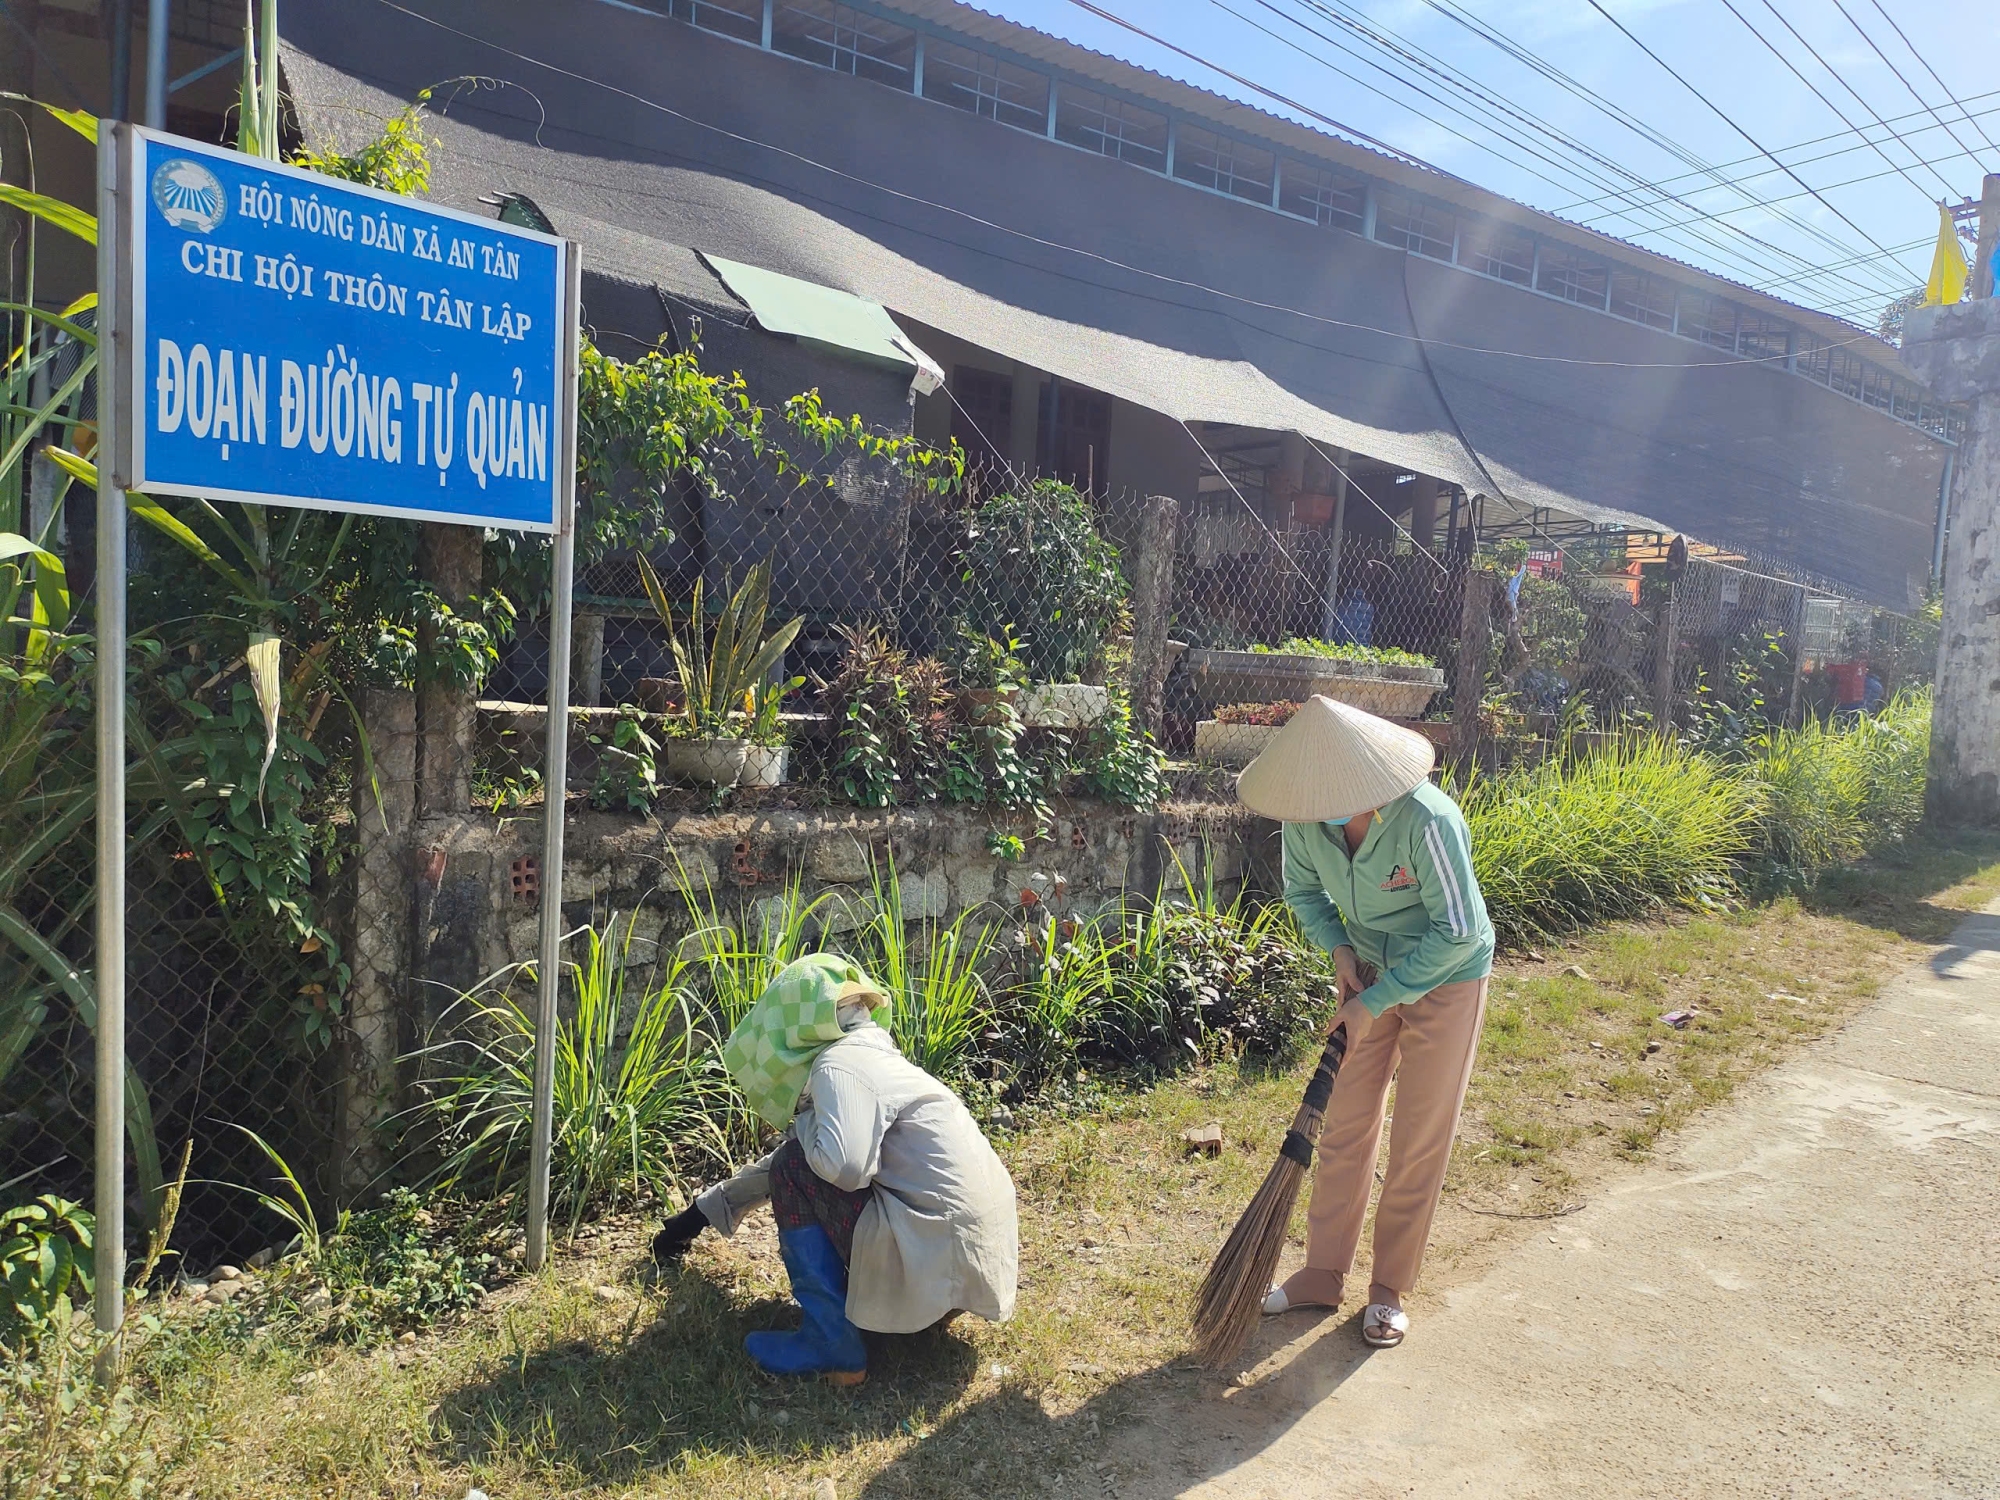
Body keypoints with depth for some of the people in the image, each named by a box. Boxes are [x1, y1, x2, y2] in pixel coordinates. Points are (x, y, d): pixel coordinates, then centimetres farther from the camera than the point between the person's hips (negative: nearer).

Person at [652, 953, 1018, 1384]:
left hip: (942, 1257, -10)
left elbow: (843, 1165, -32)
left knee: (796, 1170, -4)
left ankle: (833, 1346, 2)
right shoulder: (865, 1060, 16)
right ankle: (933, 1304, 18)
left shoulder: (839, 1066, -13)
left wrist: (802, 1121, -8)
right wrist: (701, 1212, 38)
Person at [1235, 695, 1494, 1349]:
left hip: (1445, 980, -5)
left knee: (1419, 1144, 5)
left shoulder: (1427, 821, -34)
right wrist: (1340, 949, -14)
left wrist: (1374, 1002, -24)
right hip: (1371, 972, 5)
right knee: (1345, 1127, 9)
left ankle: (1391, 1289, 21)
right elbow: (1304, 891, 3)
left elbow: (1458, 931, -27)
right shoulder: (1306, 818, -18)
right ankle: (1324, 1273, 24)